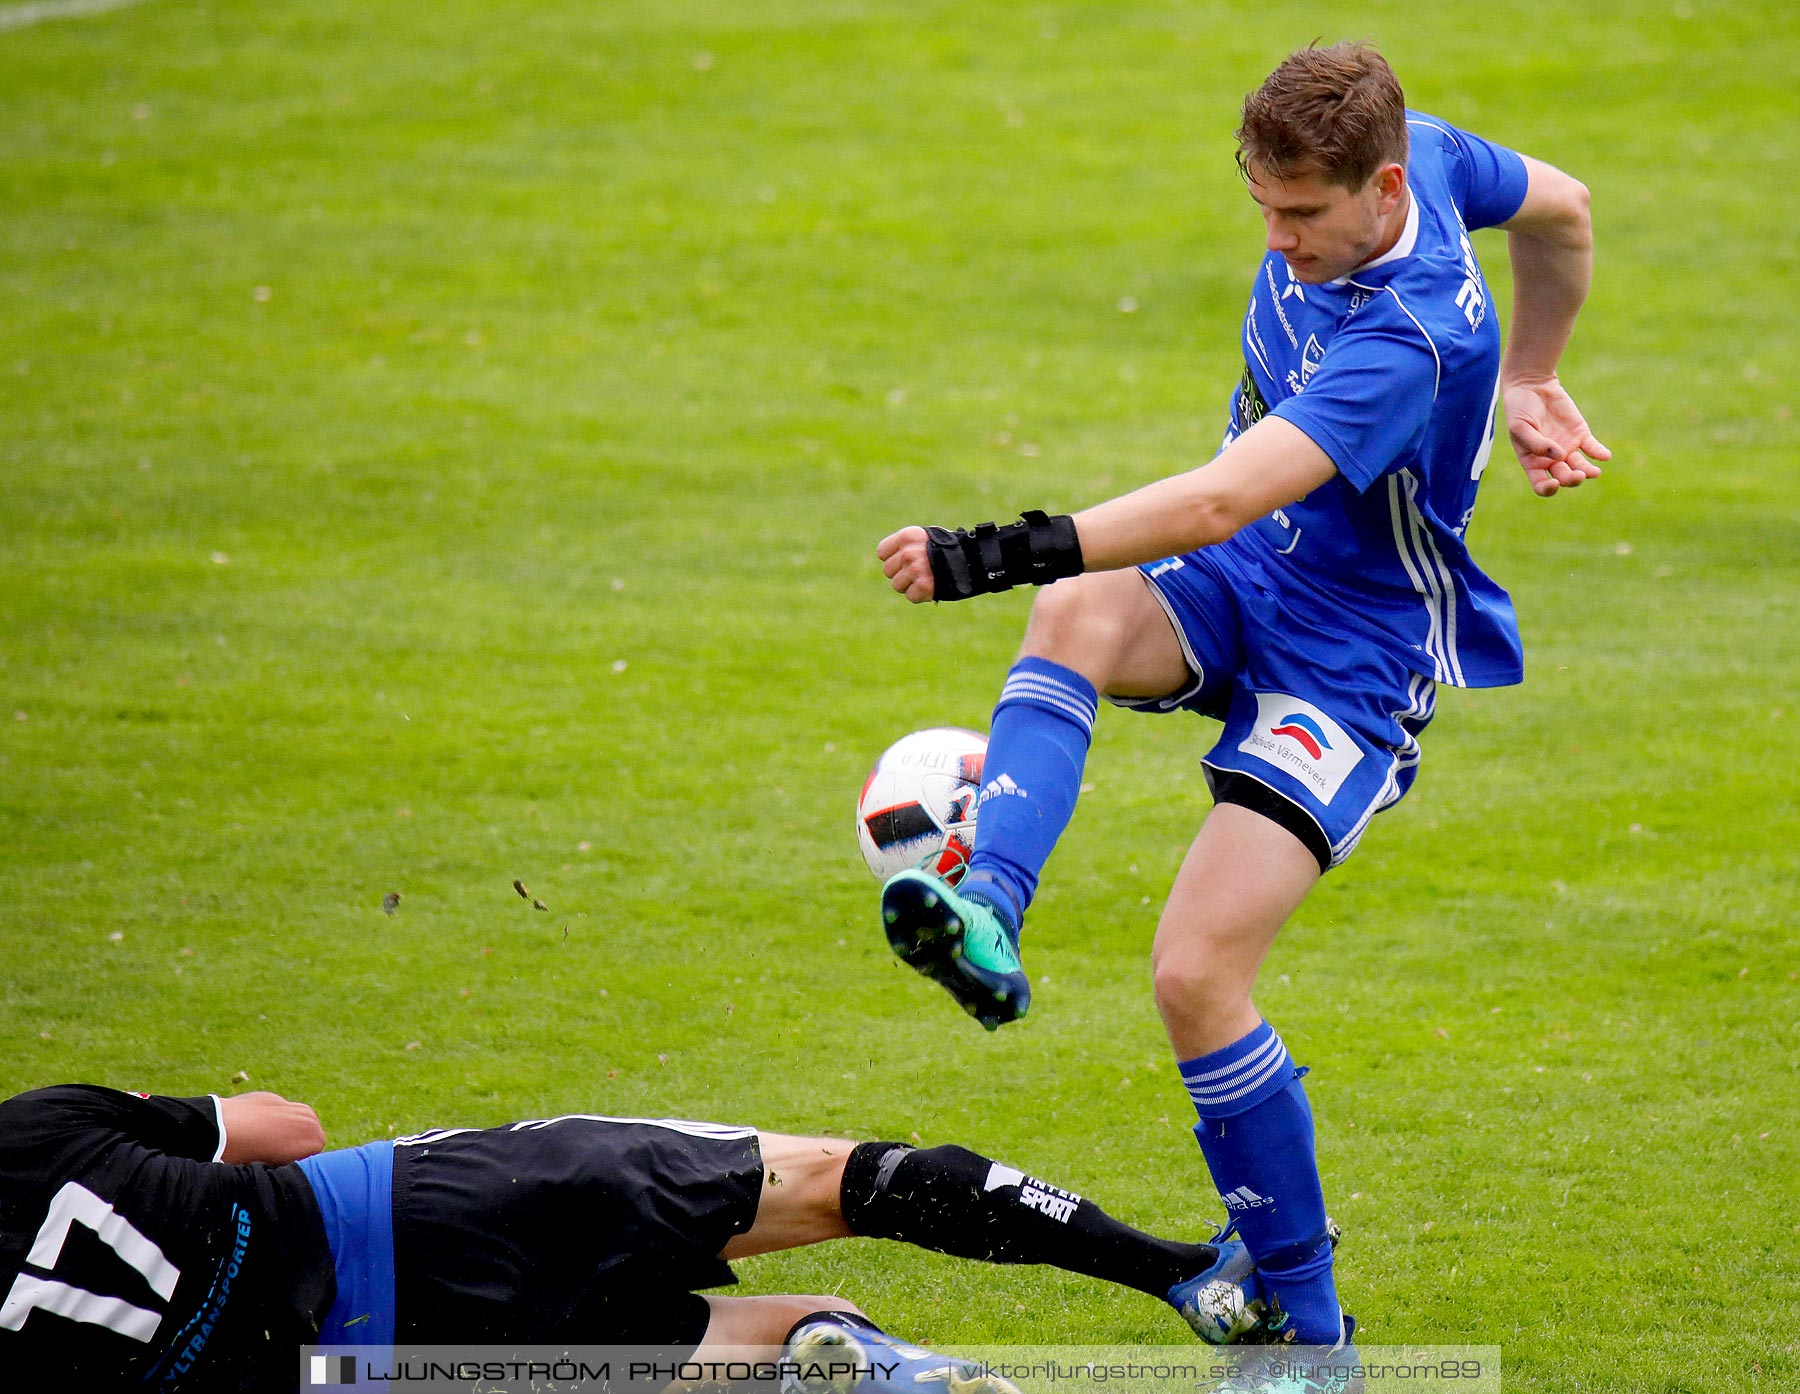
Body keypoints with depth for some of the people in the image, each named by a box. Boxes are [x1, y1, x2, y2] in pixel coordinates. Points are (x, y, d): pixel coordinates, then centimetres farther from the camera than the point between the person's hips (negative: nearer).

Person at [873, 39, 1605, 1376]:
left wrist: (1010, 551, -51)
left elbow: (1222, 501, -42)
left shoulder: (1411, 338, -33)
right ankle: (986, 917, -48)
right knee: (1076, 617, -28)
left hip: (1351, 655, -8)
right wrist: (1528, 379, 29)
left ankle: (1304, 1317, 0)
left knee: (1196, 974, -16)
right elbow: (1561, 211, 15)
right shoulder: (1413, 151, -7)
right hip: (1236, 583, 8)